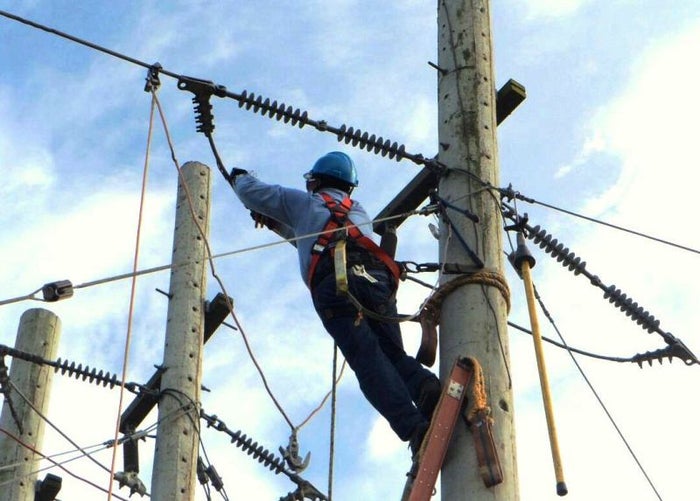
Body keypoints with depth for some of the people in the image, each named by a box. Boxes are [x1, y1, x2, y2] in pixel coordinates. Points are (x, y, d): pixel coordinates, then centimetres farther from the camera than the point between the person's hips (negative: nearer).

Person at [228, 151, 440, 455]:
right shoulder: (359, 211, 44)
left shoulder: (305, 202, 30)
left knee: (366, 358, -16)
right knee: (393, 353, 3)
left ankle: (413, 427, -36)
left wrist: (240, 177, 60)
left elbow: (251, 191, 37)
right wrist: (275, 223, 67)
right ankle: (426, 387, -32)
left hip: (332, 282, -4)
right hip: (376, 279, 4)